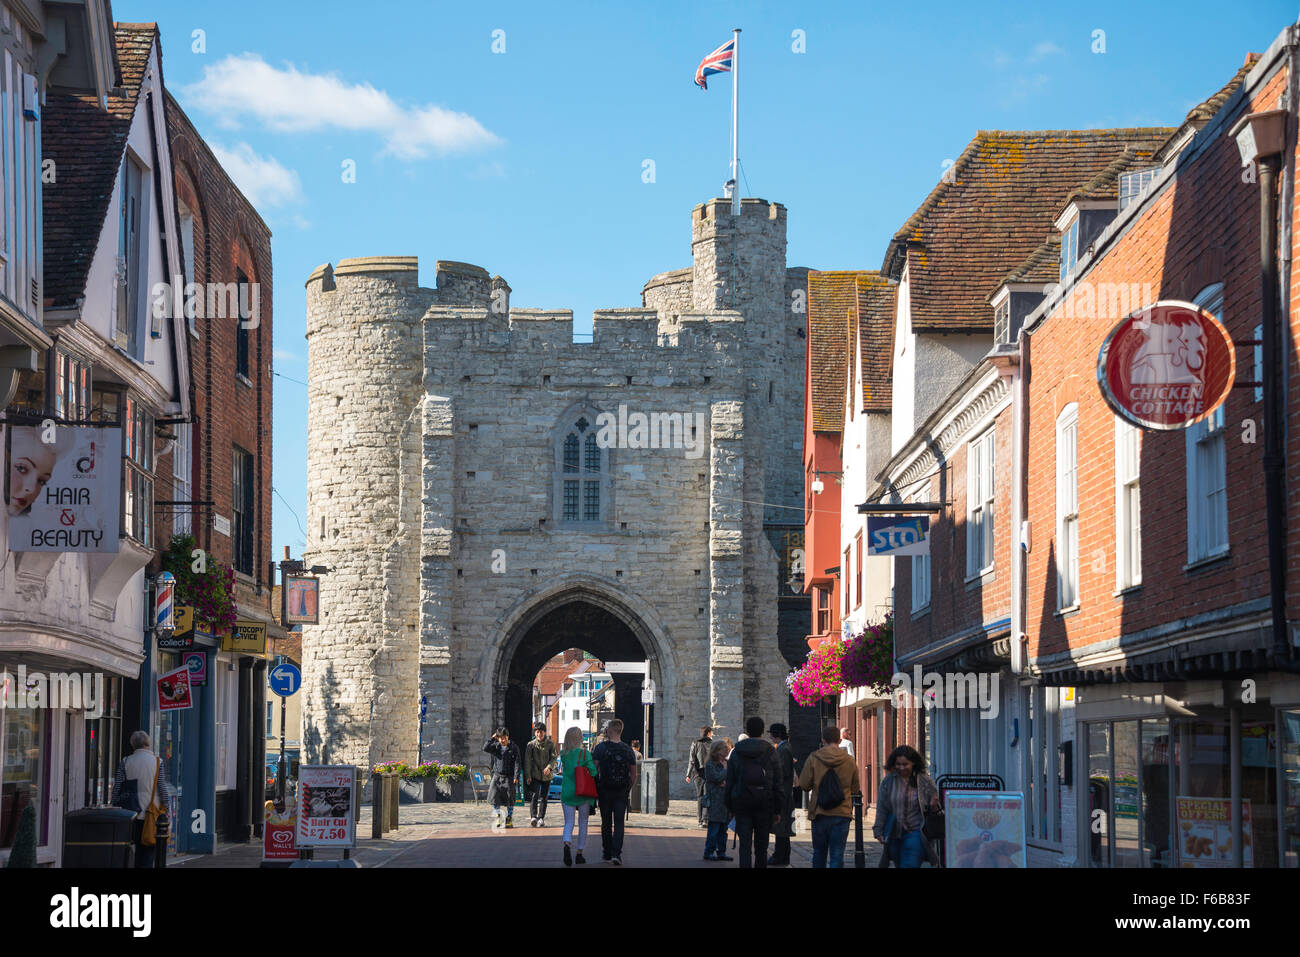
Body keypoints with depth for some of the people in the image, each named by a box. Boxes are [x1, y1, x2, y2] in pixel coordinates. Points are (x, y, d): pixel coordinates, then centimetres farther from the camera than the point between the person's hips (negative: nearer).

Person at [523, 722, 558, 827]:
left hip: (546, 775, 2)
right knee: (534, 796, -17)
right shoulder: (531, 744, -1)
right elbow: (527, 761, -1)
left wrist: (549, 767, -24)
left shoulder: (550, 744, 2)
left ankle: (541, 818, 16)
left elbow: (553, 758, -4)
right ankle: (533, 817, -24)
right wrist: (528, 775, -9)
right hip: (535, 775, -2)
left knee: (543, 798, 8)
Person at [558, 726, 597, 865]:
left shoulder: (563, 754, 1)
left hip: (567, 792, 2)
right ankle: (580, 854, 16)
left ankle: (567, 844, -25)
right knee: (583, 824, 13)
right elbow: (593, 772, -13)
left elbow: (564, 771, 2)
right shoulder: (585, 753, -10)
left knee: (569, 823, 5)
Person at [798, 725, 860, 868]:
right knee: (837, 855, -1)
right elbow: (855, 789, 8)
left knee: (819, 853, 17)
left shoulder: (813, 758, -5)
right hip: (842, 814, 0)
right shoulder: (850, 761, -2)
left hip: (819, 813, 0)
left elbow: (804, 785, -2)